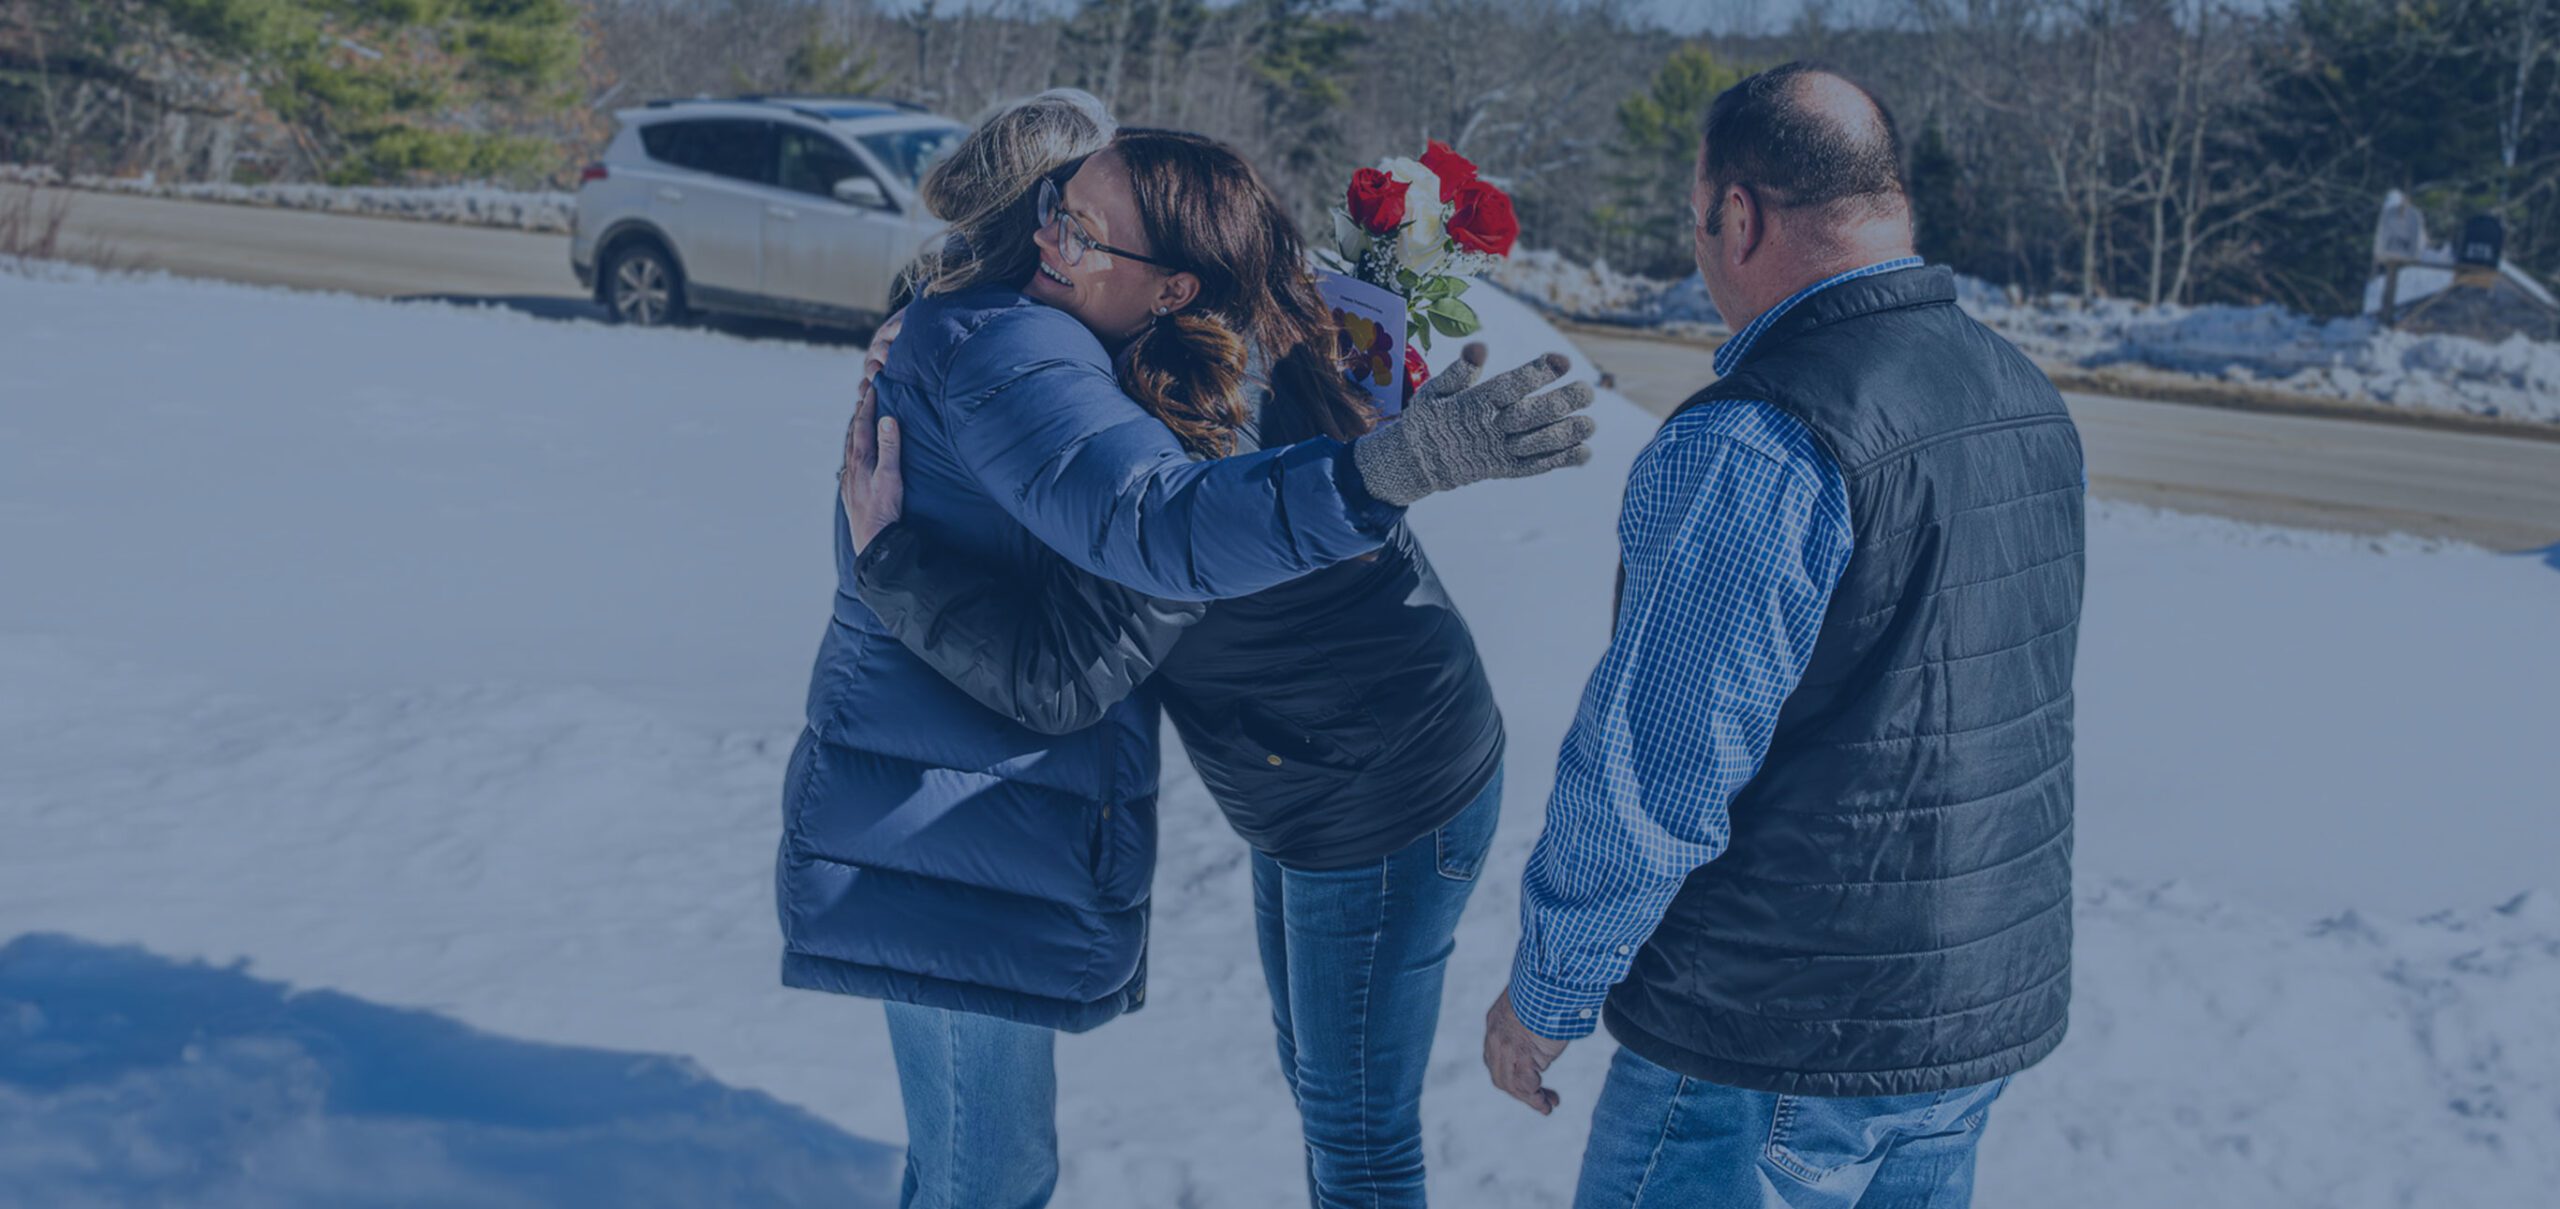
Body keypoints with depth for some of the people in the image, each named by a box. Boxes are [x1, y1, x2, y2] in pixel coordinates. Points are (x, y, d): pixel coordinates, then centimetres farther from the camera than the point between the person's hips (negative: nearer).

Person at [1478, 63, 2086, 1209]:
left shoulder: (1754, 448, -23)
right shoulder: (2030, 404, 5)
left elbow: (1647, 779, -21)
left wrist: (1545, 994, -10)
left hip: (1779, 1042, -8)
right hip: (1994, 1004, 8)